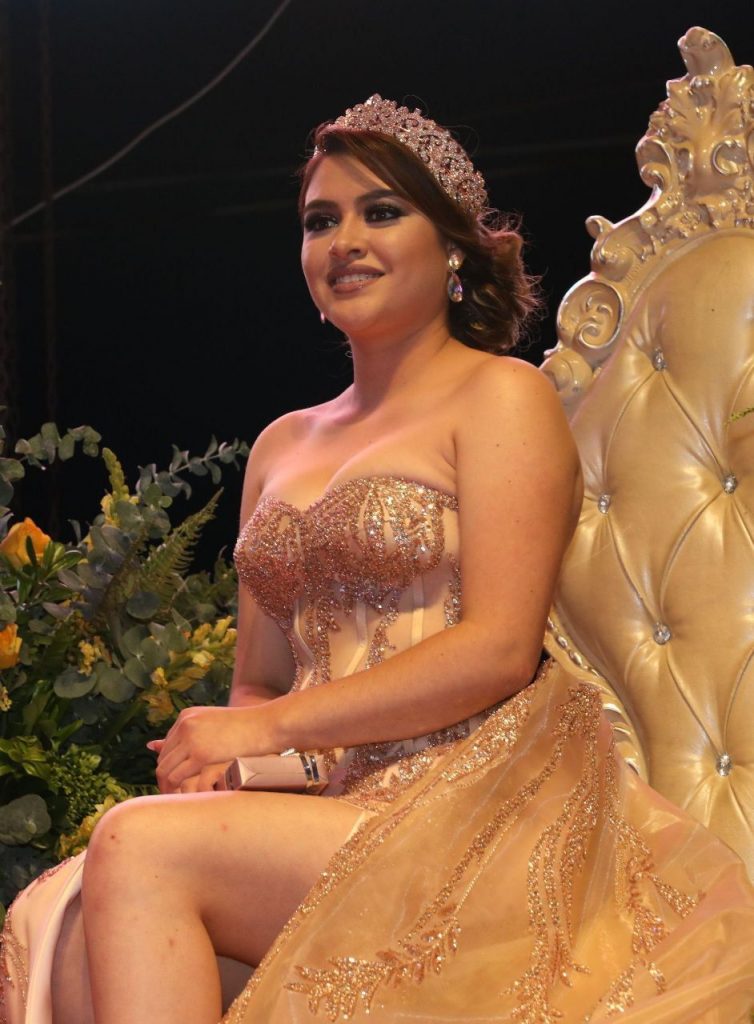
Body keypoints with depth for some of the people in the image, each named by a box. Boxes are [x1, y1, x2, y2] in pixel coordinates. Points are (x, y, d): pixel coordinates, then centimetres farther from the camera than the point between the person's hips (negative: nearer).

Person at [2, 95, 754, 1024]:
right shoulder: (283, 445, 21)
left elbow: (498, 650, -10)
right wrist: (210, 760, -3)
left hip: (487, 812, -6)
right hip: (347, 811, 6)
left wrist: (270, 727, -10)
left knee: (141, 850, -26)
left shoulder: (501, 398, 1)